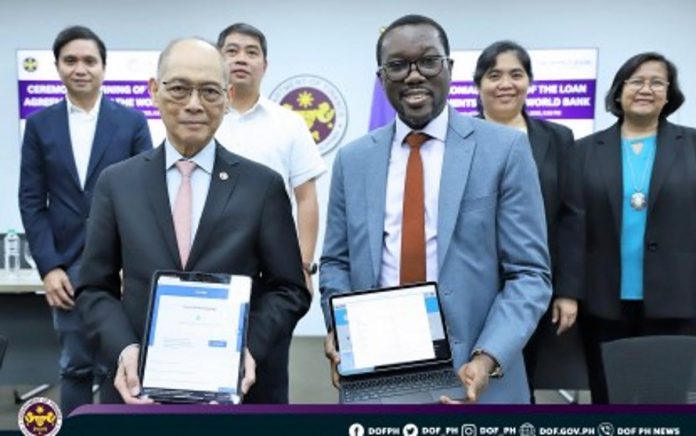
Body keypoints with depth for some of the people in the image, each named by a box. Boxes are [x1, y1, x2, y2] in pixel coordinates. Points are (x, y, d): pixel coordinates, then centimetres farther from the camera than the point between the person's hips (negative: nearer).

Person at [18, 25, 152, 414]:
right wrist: (48, 266, -5)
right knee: (76, 366, 9)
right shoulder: (40, 125, 7)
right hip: (68, 266, 1)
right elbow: (32, 201, 4)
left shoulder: (132, 122, 2)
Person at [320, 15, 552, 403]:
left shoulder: (504, 149, -5)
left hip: (470, 375, -2)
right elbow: (337, 263, 10)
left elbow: (529, 272, -7)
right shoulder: (353, 159, 5)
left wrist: (488, 358, -19)